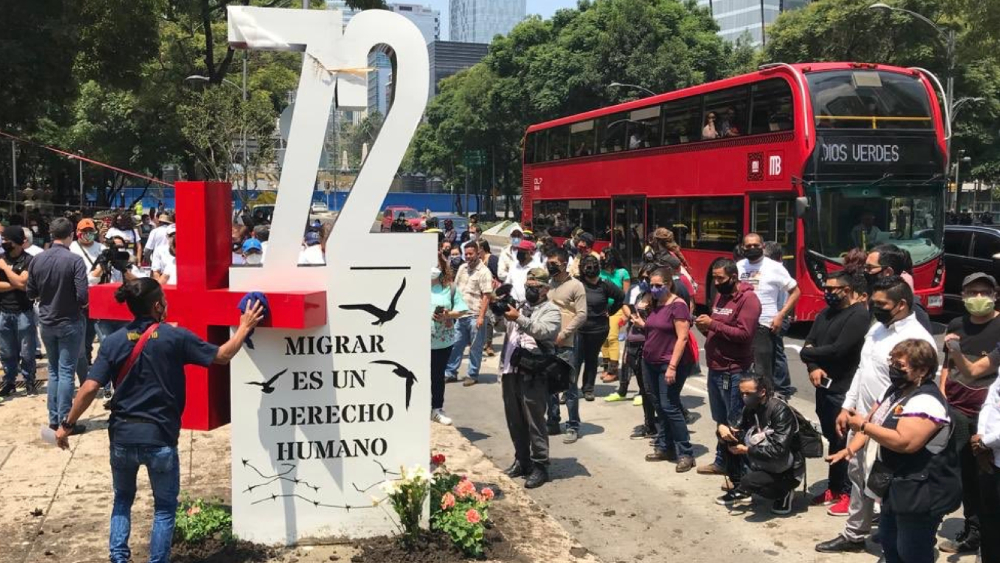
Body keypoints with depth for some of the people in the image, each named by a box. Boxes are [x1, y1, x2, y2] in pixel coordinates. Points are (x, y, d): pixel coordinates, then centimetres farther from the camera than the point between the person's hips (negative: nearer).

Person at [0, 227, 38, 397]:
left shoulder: (28, 260, -7)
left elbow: (22, 283, -18)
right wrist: (14, 285, -11)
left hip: (23, 312, -4)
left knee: (26, 351, 2)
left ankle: (29, 382, 12)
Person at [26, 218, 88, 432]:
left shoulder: (37, 260, -4)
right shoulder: (74, 260, -18)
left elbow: (30, 293, 5)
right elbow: (83, 295, -21)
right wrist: (82, 304, 1)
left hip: (46, 322, 5)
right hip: (70, 322, -5)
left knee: (53, 370, 16)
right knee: (66, 372, 1)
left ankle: (53, 419, 19)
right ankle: (65, 421, 2)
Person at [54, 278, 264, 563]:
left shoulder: (114, 342, -2)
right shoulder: (176, 337, -9)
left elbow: (90, 388, -7)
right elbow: (222, 355, -2)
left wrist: (67, 424, 3)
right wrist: (245, 327, 11)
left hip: (122, 436, 3)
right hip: (159, 438, -3)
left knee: (123, 500, 24)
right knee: (164, 507, 14)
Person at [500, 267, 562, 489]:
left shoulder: (551, 310, -1)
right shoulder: (518, 306, 20)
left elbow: (543, 331, -19)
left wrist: (519, 318, -26)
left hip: (533, 375, -7)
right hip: (511, 371, 7)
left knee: (535, 422, -5)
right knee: (514, 421, 13)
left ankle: (540, 466, 4)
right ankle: (521, 461, 26)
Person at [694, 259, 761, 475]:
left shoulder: (748, 299, -13)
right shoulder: (720, 296, 16)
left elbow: (744, 334, -22)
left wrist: (712, 324, -20)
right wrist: (705, 328, 2)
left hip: (735, 372, -9)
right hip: (715, 369, 9)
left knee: (736, 424, -2)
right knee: (721, 420, 17)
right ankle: (721, 461, 27)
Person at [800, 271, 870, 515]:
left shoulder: (859, 316, -13)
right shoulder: (825, 314, 15)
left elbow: (838, 350, -21)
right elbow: (809, 344, 7)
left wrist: (808, 353, -6)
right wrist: (813, 367, -12)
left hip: (843, 390, -8)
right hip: (823, 386, 8)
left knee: (844, 442, -2)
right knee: (832, 439, 16)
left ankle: (848, 494, 7)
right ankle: (834, 488, 25)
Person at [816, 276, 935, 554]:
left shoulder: (916, 340, -20)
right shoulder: (878, 327, 9)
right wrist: (847, 407, 13)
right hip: (860, 419, 9)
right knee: (858, 479, 20)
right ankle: (854, 535, 35)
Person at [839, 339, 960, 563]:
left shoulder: (926, 402, -24)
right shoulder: (895, 390, 9)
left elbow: (905, 442, -33)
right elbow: (872, 420, 14)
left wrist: (862, 426, -25)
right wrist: (851, 448, -4)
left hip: (921, 493, -10)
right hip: (896, 487, 10)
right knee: (890, 545, 23)